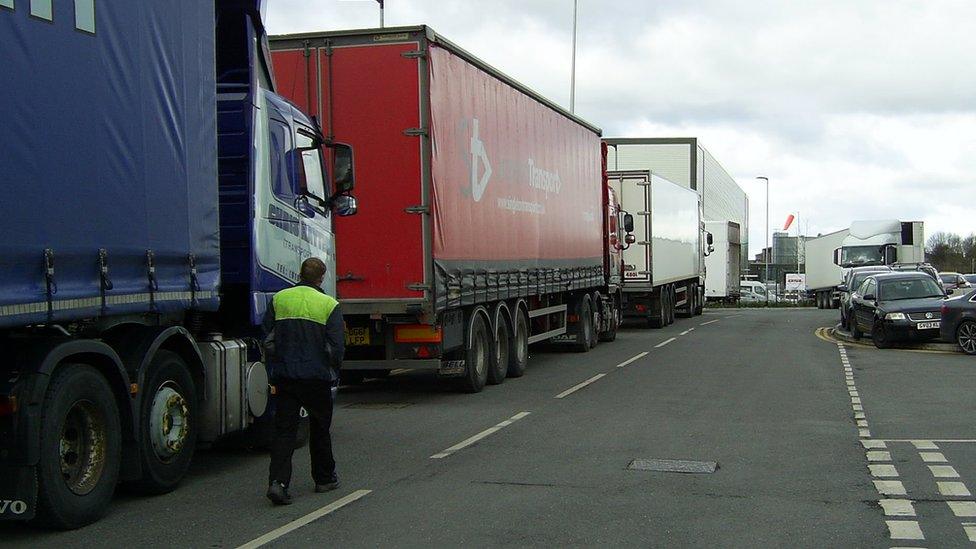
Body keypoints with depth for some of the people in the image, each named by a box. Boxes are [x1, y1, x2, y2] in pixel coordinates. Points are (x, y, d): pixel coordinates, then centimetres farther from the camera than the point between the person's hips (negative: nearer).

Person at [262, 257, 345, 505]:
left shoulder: (279, 299, 4)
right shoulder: (328, 304, -5)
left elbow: (269, 338, 10)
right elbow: (336, 346, -6)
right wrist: (333, 373, 8)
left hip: (284, 376, 2)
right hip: (317, 377, -2)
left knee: (284, 430, 3)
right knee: (320, 429, 15)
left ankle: (278, 481, -12)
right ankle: (325, 479, 25)